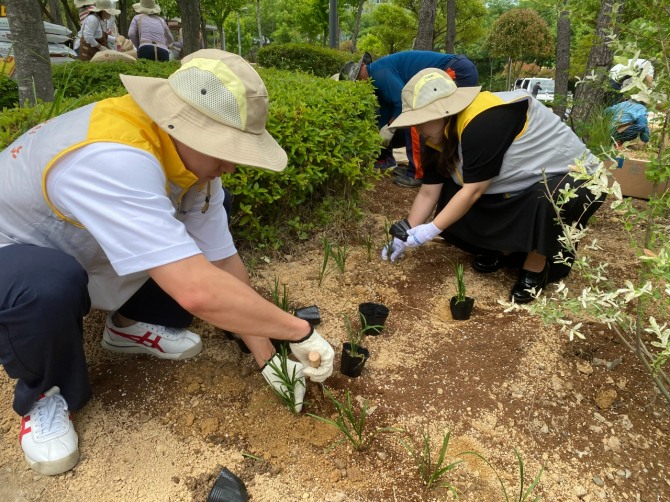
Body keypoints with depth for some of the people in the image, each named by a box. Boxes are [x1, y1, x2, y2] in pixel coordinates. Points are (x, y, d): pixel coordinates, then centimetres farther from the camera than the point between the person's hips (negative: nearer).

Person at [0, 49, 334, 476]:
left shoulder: (195, 153, -15)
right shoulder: (113, 159, -41)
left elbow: (224, 262, -13)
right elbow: (198, 292, -47)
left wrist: (267, 358, -14)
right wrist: (300, 331, -33)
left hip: (78, 251, 6)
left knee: (189, 255, -11)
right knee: (50, 289, -39)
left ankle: (128, 326, 15)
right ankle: (44, 393, -5)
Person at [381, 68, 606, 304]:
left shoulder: (484, 122, -32)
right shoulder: (440, 137, -6)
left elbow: (473, 191, -30)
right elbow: (428, 192, -2)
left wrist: (431, 230, -23)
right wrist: (405, 236, -4)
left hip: (573, 178, -7)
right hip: (522, 189, 8)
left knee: (547, 200, -41)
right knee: (450, 200, -7)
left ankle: (537, 266, -14)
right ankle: (505, 246, 8)